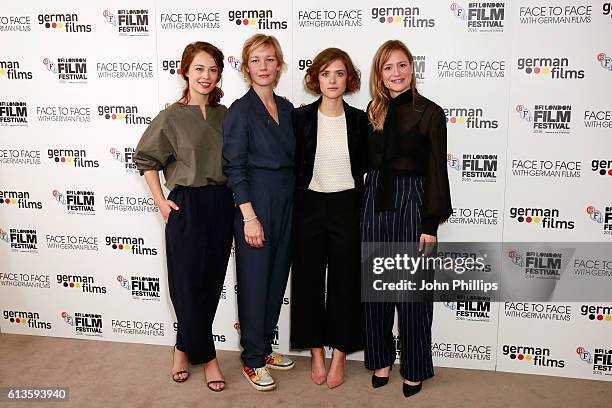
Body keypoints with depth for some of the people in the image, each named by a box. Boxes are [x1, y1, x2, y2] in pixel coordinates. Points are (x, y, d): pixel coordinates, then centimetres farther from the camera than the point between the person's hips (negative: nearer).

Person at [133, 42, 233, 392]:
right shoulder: (172, 116, -4)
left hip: (222, 205, 4)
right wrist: (160, 200, -3)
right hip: (187, 206, -4)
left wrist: (235, 200, 6)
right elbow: (145, 158, 3)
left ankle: (185, 349, 28)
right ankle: (207, 357, 17)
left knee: (211, 282, 9)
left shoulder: (224, 114, 7)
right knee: (189, 283, 0)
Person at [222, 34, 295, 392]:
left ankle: (265, 347, 31)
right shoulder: (240, 110, -8)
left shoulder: (286, 108, 10)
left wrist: (292, 200, 10)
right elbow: (235, 168, -13)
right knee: (254, 279, 3)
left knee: (278, 277, 14)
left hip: (286, 201, 7)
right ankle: (253, 361, 18)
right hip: (256, 201, -6)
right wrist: (249, 217, -18)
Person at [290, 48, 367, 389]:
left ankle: (340, 354, 24)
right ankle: (317, 353, 25)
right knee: (309, 279, 8)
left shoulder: (360, 120, 0)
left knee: (345, 281, 7)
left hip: (346, 207, 0)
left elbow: (365, 168, 6)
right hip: (309, 207, 0)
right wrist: (292, 211, -1)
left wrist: (362, 211, 2)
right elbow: (292, 166, 1)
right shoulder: (301, 117, -1)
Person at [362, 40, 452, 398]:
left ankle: (415, 368, 22)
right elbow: (368, 161, 11)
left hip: (411, 203, -4)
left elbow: (437, 171, -7)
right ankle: (381, 360, 28)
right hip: (375, 202, 4)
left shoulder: (430, 113, -4)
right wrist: (365, 206, 5)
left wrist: (431, 224, -11)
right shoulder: (373, 111, 8)